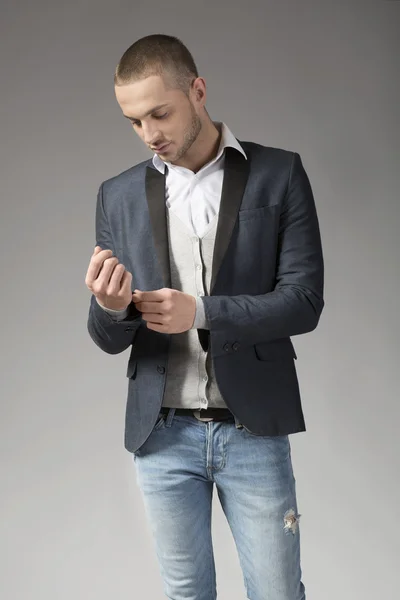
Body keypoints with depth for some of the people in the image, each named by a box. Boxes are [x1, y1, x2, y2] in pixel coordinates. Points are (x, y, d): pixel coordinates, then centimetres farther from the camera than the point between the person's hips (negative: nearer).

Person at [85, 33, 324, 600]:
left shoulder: (279, 174, -3)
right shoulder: (118, 196, 4)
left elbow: (304, 299, -8)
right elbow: (109, 339, 4)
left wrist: (201, 311, -21)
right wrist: (111, 307, -20)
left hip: (253, 427, -2)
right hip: (162, 433, 2)